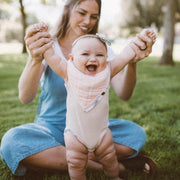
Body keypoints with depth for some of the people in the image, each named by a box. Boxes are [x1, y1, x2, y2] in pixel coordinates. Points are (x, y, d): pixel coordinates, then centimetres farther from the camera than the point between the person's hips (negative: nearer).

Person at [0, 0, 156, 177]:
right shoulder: (48, 48, -8)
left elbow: (123, 94, -15)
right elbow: (25, 98, -23)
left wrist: (132, 61, -34)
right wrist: (35, 59, -42)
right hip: (51, 127, -1)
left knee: (136, 134, -22)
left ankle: (50, 159, -16)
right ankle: (100, 164, -22)